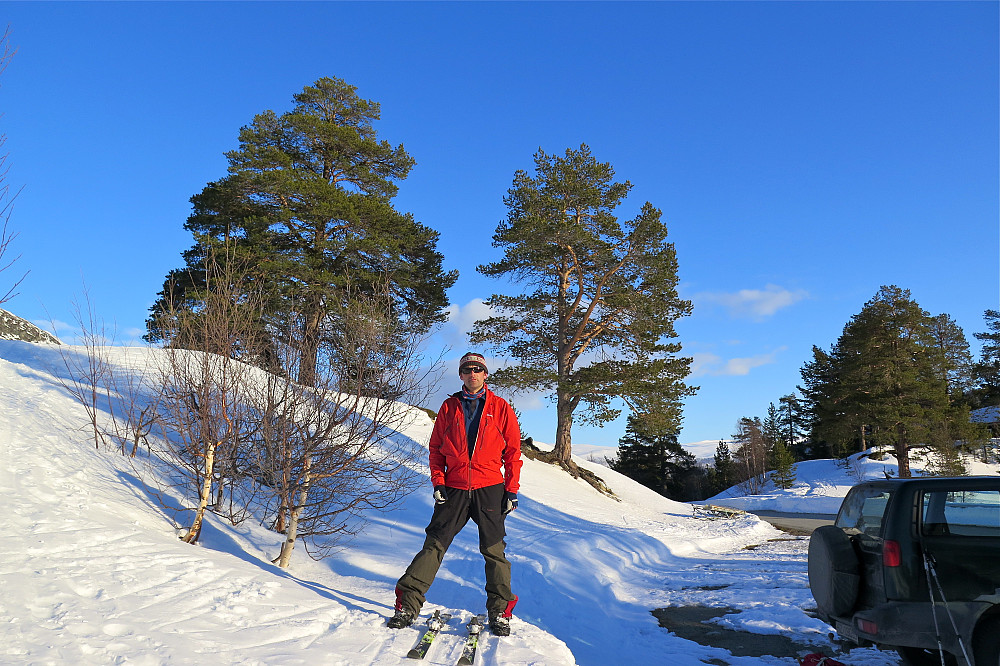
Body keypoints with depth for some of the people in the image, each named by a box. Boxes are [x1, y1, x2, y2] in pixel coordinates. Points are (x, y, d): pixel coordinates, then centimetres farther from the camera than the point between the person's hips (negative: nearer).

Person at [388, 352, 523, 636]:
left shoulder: (500, 407, 5)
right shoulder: (449, 407, 10)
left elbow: (513, 451, 5)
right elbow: (436, 448, 12)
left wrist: (512, 489, -1)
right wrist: (437, 481, 0)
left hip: (489, 489, -1)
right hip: (454, 488, 1)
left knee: (494, 549, 3)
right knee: (434, 544, -2)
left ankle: (500, 612, 15)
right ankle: (408, 603, 6)